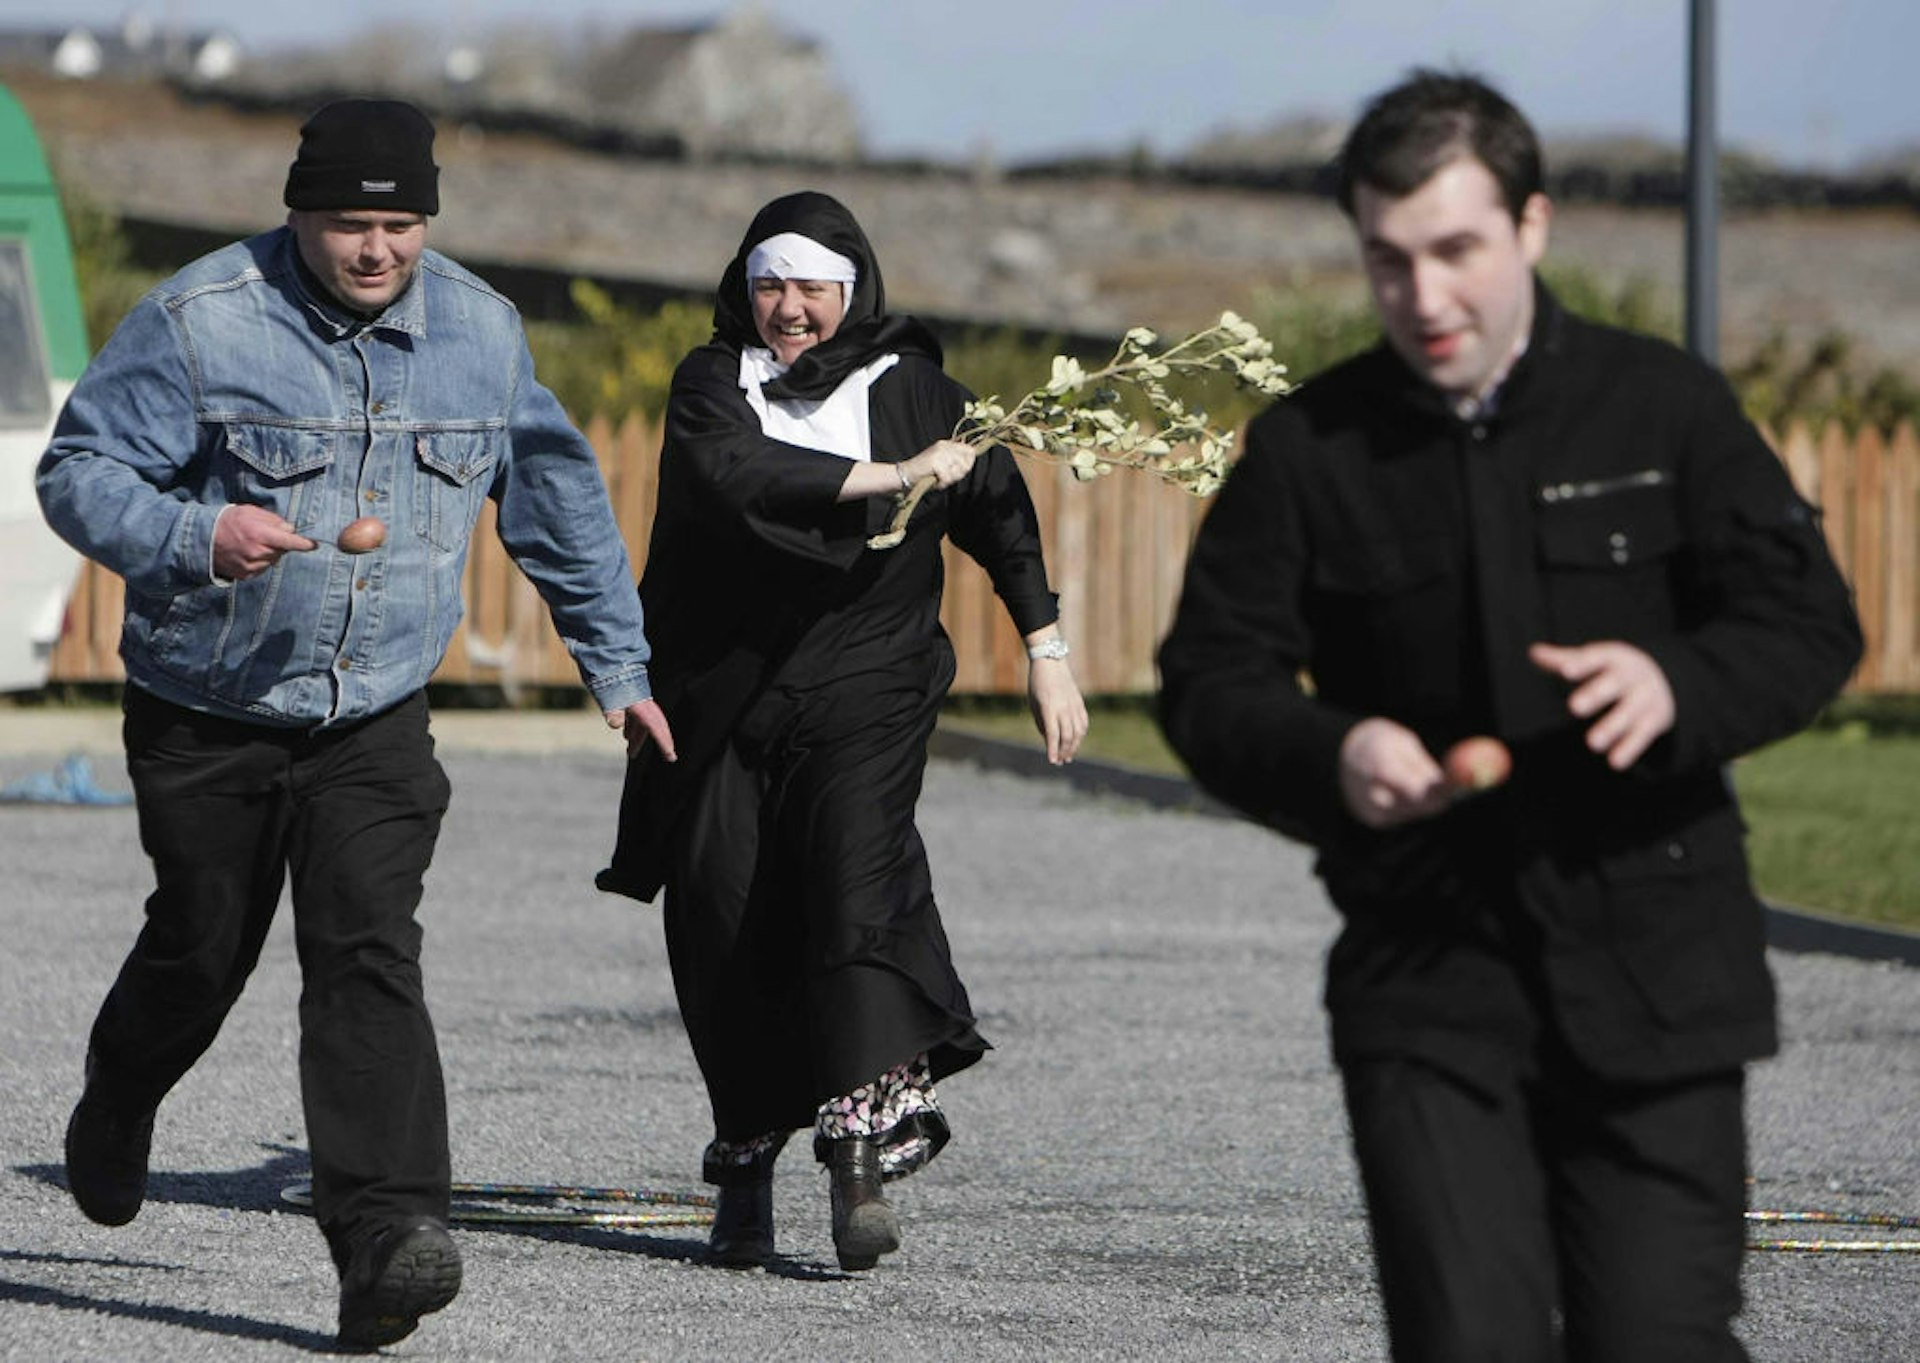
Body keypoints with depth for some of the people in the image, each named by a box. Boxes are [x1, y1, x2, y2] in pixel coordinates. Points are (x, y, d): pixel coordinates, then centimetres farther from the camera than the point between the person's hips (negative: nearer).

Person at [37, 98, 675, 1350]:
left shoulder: (482, 332, 1)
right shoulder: (203, 320, -14)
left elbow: (561, 499, 15)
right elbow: (79, 470, -13)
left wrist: (617, 661, 19)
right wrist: (193, 538, -31)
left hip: (376, 722, 1)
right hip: (208, 717, -1)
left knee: (369, 953, -15)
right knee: (200, 952, 13)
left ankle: (386, 1240, -24)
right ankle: (114, 1117, 47)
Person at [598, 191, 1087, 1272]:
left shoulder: (912, 388, 6)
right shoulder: (713, 382, 3)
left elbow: (1001, 512, 18)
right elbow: (732, 472, -19)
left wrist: (1048, 652, 18)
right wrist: (891, 478, -21)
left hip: (865, 687, -1)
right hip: (724, 702, 1)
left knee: (857, 880, -21)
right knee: (726, 928, -1)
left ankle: (865, 1147, -29)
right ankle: (747, 1163, 14)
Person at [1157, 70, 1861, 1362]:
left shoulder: (1662, 405, 4)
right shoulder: (1308, 446, 5)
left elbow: (1809, 623, 0)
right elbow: (1211, 681, 6)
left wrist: (1678, 684, -22)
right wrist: (1328, 753, -16)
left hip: (1651, 970, 0)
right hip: (1428, 967, 0)